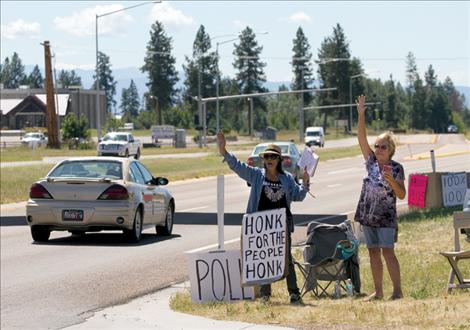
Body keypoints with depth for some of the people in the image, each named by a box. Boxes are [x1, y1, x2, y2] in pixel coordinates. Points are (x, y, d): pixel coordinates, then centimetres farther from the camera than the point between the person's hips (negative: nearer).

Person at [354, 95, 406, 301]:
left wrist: (391, 180, -24)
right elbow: (362, 138, 0)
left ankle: (398, 290, -7)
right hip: (368, 215, 5)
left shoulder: (396, 168, -5)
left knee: (387, 252, -10)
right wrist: (361, 114, -9)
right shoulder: (371, 162, 6)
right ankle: (378, 291, 13)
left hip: (386, 218, -5)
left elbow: (401, 195, -8)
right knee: (373, 253, 7)